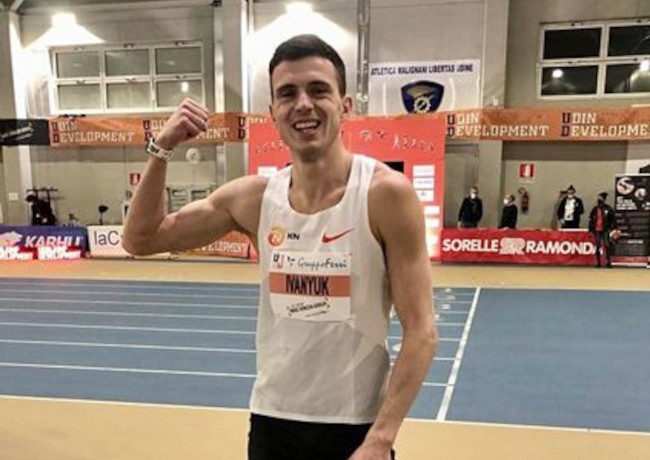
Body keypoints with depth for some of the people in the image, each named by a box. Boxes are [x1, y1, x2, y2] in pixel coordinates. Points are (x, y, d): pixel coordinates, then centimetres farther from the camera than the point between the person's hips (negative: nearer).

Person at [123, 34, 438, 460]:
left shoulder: (386, 193, -14)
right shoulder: (254, 197, -3)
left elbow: (421, 332, -13)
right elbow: (141, 240, 5)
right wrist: (162, 149, -6)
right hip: (271, 421, 4)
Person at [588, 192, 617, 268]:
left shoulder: (608, 209, -2)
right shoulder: (595, 209, 8)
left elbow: (613, 219, -2)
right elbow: (591, 220, 13)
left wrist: (613, 228, -8)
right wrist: (590, 230, 11)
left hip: (605, 230, -3)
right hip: (597, 230, 3)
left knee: (607, 246, -6)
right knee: (598, 246, 7)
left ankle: (608, 262, 1)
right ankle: (598, 262, 13)